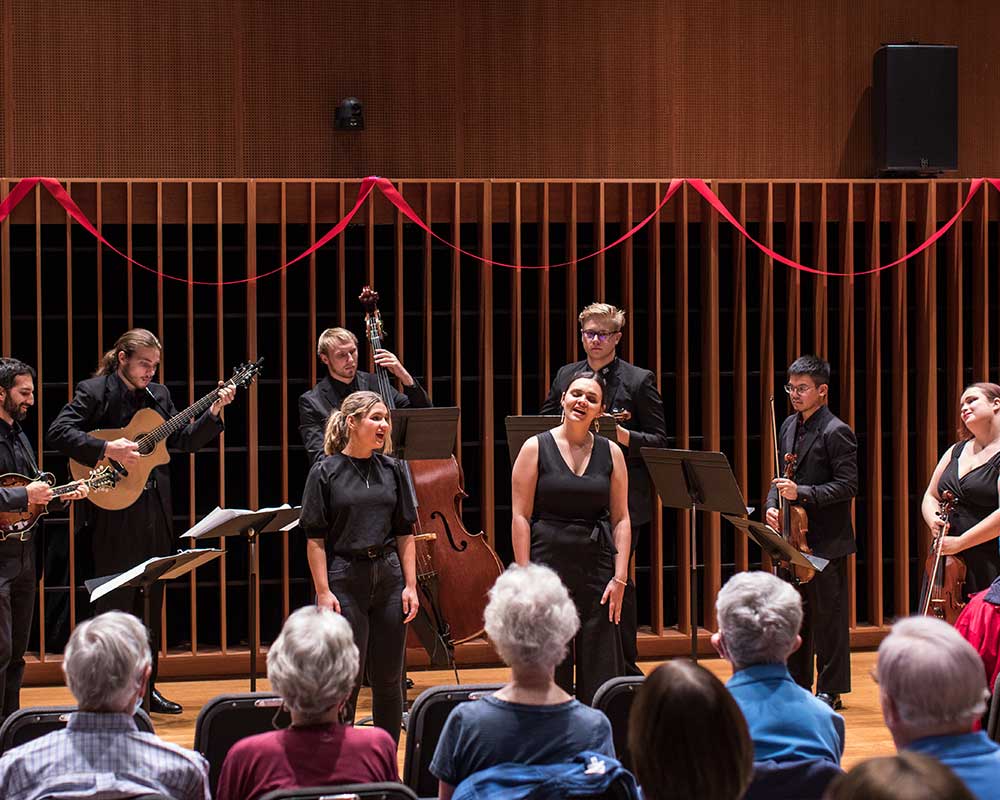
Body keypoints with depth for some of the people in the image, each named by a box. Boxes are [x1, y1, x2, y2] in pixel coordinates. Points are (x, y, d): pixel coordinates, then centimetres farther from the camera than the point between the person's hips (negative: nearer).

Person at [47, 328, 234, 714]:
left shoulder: (158, 394, 13)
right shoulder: (94, 391, -6)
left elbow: (184, 440, 14)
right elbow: (59, 432, -16)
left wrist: (214, 410, 2)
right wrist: (107, 449, -24)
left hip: (154, 511, 7)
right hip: (114, 513, -6)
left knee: (151, 602, 11)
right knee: (116, 602, -3)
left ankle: (145, 688, 19)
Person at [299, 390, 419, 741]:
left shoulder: (391, 469, 9)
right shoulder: (325, 472, -3)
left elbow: (404, 533, 11)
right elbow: (316, 539, -5)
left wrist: (411, 586, 3)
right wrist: (323, 592, -11)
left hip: (388, 577, 4)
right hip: (345, 580, -4)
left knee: (388, 680, 7)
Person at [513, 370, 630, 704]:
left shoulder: (611, 453, 8)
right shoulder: (536, 448, 0)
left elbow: (621, 519, 7)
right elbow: (520, 517, -3)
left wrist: (620, 577, -2)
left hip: (597, 568, 2)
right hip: (548, 563, -2)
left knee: (600, 671, 2)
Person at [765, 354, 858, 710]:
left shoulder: (836, 432, -11)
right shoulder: (789, 427, 12)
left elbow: (848, 485, -16)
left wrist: (802, 493, -22)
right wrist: (773, 505, 1)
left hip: (826, 540, -8)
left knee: (828, 615, -1)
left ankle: (830, 690, 6)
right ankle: (797, 685, 22)